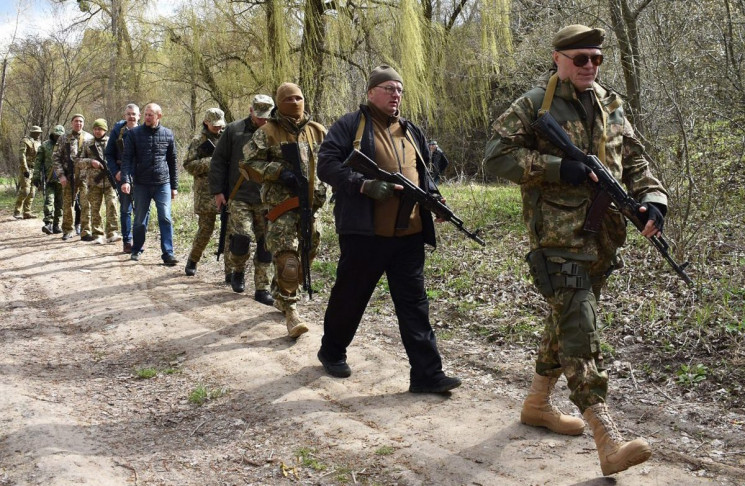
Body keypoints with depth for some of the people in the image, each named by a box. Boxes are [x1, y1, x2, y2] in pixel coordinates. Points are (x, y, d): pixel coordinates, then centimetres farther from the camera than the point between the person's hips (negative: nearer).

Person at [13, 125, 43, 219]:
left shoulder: (38, 143, 16)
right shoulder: (25, 141, -8)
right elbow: (22, 156, -17)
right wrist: (25, 170, -24)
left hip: (34, 170, 8)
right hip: (25, 169, -8)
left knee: (32, 192, 4)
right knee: (24, 190, -14)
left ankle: (26, 212, 7)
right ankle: (17, 212, -7)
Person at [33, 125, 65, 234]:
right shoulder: (45, 145, 6)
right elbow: (38, 162, 5)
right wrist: (36, 176, -2)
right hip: (49, 179, -1)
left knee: (59, 203, 5)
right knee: (49, 200, -13)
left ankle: (56, 225, 12)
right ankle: (48, 224, -20)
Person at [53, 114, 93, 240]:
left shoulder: (90, 138, 7)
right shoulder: (64, 139, 7)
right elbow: (56, 157, 6)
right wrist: (61, 175, -4)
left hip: (85, 176, -1)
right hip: (69, 177, 1)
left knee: (86, 204, -5)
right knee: (68, 204, 5)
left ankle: (85, 230, 1)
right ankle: (68, 230, 15)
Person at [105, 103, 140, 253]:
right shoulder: (117, 131, 2)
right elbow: (109, 154, 5)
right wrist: (116, 172, -7)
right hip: (123, 175, -1)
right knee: (125, 209, 4)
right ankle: (127, 241, 10)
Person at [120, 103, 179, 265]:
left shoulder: (168, 135, 5)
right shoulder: (134, 133, 1)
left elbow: (172, 162, 10)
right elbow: (127, 158, -3)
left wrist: (174, 186, 10)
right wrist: (125, 180, -17)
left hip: (163, 184, 0)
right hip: (141, 184, 0)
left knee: (165, 219, -8)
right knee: (140, 220, 9)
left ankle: (168, 254, -7)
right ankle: (136, 250, 26)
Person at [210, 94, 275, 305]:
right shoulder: (234, 130, 4)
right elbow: (218, 161, 7)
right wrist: (218, 191, 1)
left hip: (267, 200, 2)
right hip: (240, 197, -2)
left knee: (266, 244, 1)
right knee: (241, 237, -14)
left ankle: (262, 289, 11)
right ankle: (237, 271, 16)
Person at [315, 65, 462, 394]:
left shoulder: (411, 132, 18)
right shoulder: (350, 126, -2)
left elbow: (424, 172, 27)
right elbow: (326, 165, -11)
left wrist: (432, 195, 6)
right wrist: (365, 185, -23)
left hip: (409, 234, 5)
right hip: (364, 232, -5)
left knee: (414, 303, 3)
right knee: (350, 296, 10)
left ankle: (427, 373, 5)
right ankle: (332, 351, 33)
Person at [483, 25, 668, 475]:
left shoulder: (611, 105, 14)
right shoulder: (534, 105, -5)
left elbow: (634, 158, 15)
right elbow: (496, 156, -10)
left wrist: (652, 198, -5)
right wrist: (558, 167, -18)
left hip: (602, 237, 7)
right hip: (559, 238, -7)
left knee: (567, 320, 17)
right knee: (580, 330, -11)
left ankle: (538, 403, 34)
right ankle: (608, 438, -14)